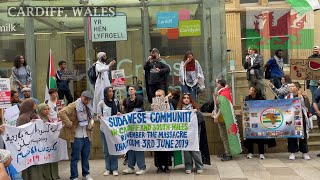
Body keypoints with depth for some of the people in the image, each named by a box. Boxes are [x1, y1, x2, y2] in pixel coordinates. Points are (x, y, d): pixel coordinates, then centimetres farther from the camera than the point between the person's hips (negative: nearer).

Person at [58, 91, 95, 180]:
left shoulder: (88, 107, 14)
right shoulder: (74, 106, -11)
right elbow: (61, 113, -23)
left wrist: (91, 125, 14)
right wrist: (69, 124, -20)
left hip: (86, 135, 7)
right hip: (77, 136, -7)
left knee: (86, 156, 16)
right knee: (75, 157, 2)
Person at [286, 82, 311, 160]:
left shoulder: (302, 95, 3)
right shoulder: (288, 97, 3)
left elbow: (308, 106, -3)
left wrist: (306, 97, -14)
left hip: (301, 117, 0)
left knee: (303, 135, 6)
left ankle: (304, 152, 17)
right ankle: (292, 152, 11)